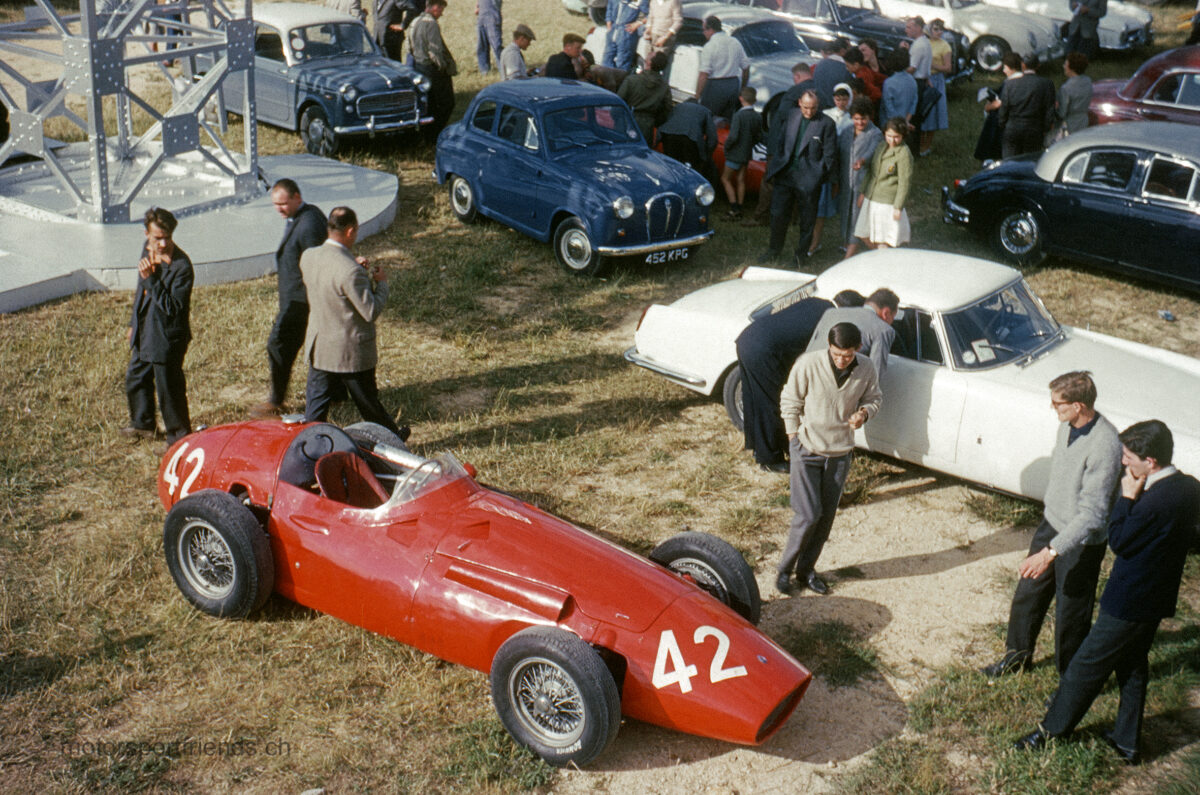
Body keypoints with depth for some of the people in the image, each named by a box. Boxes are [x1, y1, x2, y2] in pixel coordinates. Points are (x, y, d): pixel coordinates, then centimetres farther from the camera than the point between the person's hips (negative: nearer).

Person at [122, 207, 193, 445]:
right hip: (144, 333, 9)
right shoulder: (148, 249, 0)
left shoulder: (181, 266, -25)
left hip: (167, 338, -9)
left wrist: (151, 278, -32)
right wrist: (134, 323, 22)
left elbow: (173, 307, -28)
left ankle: (179, 435, 22)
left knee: (169, 389, 3)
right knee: (135, 379, 25)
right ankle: (142, 424, 47)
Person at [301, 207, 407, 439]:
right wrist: (381, 282, -7)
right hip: (352, 351, -5)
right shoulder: (351, 272, -29)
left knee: (315, 409, 12)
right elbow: (371, 312, -21)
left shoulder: (308, 257, -6)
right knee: (368, 403, 16)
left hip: (318, 348, 5)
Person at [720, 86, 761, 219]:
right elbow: (759, 137, 7)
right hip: (747, 154, 7)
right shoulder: (758, 117, -1)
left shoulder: (739, 116, -21)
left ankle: (734, 208, -3)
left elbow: (733, 136, -26)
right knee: (741, 181, 15)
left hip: (736, 153, -7)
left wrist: (726, 147, -10)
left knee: (725, 179, 5)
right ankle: (739, 210, 19)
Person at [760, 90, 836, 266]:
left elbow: (829, 154, -4)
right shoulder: (792, 116, 7)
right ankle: (774, 251, 25)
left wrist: (821, 176, -6)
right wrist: (776, 166, 11)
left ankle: (801, 255, 21)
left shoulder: (826, 123, -8)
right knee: (778, 214, 8)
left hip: (808, 179, -4)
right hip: (785, 174, 4)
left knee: (806, 220, 7)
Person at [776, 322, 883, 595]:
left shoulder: (866, 369, -9)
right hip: (807, 449, -4)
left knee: (826, 516, 11)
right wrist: (794, 439, -7)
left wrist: (864, 413, -13)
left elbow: (874, 398, 9)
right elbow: (789, 401, -7)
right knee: (808, 514, -7)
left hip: (841, 452, 4)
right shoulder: (808, 364, -19)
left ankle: (806, 569, 27)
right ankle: (785, 568, 12)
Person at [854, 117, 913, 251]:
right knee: (865, 236, 15)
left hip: (888, 203, -8)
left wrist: (898, 207, -16)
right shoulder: (881, 147, 7)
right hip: (871, 200, 8)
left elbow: (905, 182, -15)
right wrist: (862, 192, 16)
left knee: (882, 241, -2)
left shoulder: (904, 153, -15)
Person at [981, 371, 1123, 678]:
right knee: (1027, 594, 22)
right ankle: (1018, 655, 46)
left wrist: (1051, 552, -36)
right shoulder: (1068, 425, -5)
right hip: (1051, 524, 8)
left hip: (1081, 542, -8)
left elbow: (1092, 514, -32)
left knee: (1071, 617, 9)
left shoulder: (1105, 446, -32)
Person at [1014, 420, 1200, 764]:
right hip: (1159, 597, 9)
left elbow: (1118, 541, -18)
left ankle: (1052, 730, 20)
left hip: (1129, 601, -9)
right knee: (1134, 665, 21)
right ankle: (1128, 743, 32)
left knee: (1087, 665, 6)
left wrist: (1127, 497, -16)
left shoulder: (1154, 503, -31)